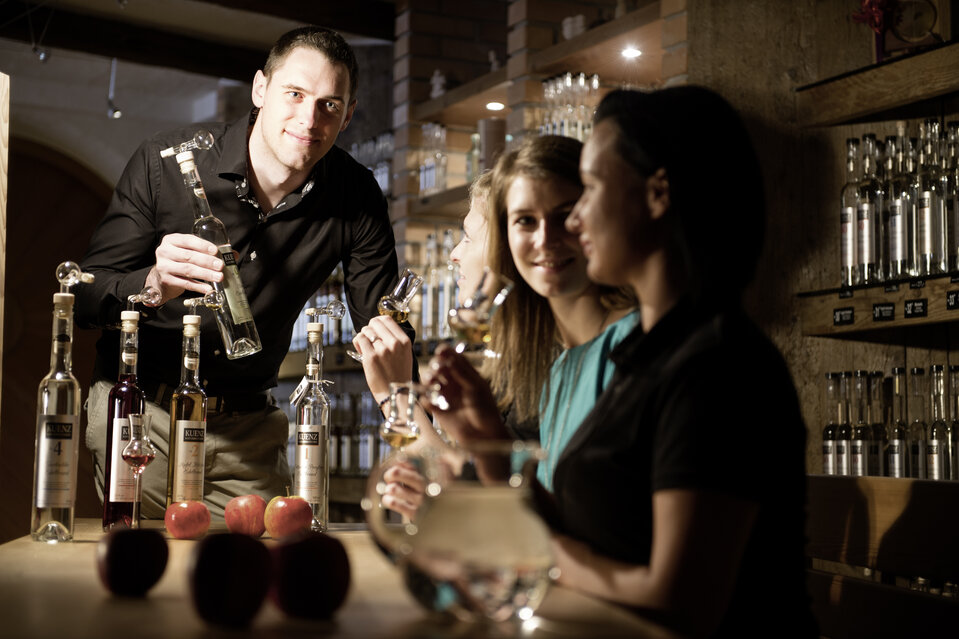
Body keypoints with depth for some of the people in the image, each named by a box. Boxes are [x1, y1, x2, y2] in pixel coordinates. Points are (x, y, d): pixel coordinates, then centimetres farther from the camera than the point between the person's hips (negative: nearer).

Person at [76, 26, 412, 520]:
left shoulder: (357, 200, -8)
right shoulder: (165, 164, -14)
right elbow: (84, 296, -13)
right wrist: (152, 285, -36)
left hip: (247, 425, 2)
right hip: (140, 409, -2)